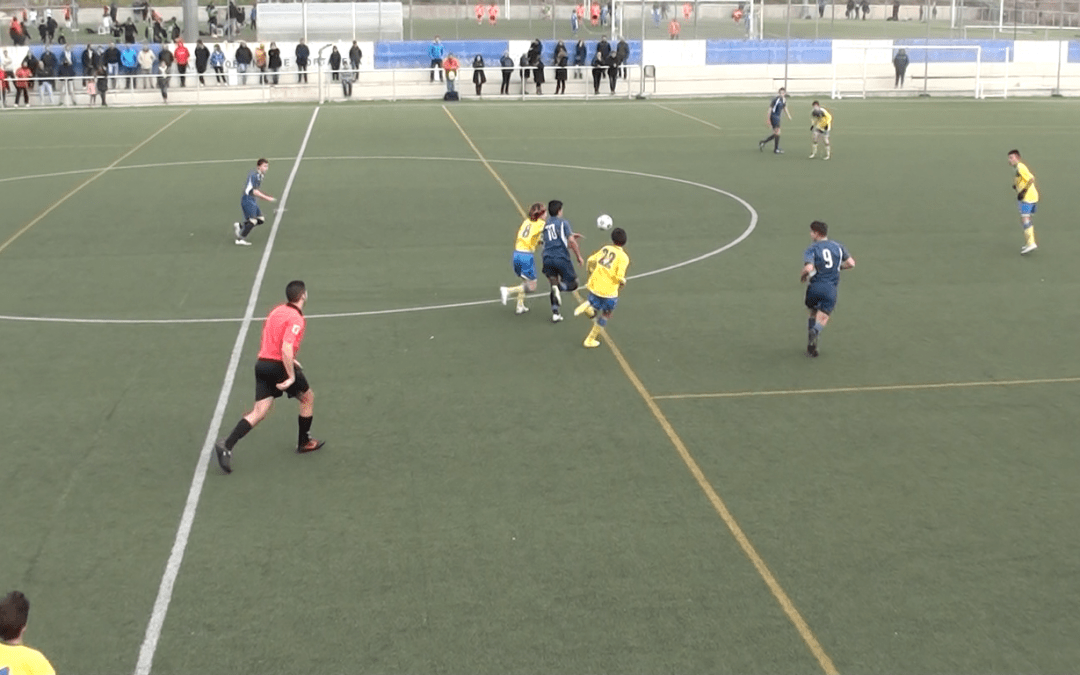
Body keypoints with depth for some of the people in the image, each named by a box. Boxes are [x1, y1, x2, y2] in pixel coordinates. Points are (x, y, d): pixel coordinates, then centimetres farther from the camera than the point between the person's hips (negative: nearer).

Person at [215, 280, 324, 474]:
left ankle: (226, 445, -13)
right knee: (307, 398, 18)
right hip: (278, 366, -7)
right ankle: (304, 442, 29)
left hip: (262, 363, 7)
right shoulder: (296, 319, -14)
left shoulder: (277, 310, 13)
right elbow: (286, 348, -25)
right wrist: (291, 376, -22)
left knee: (259, 412, 3)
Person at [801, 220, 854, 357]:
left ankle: (811, 346, 11)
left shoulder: (811, 249, -3)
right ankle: (815, 331, -36)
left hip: (814, 287, -1)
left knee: (813, 315, 19)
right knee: (822, 319, -1)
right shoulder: (837, 246, 10)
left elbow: (809, 268, -19)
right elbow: (851, 263, 8)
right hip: (831, 289, 1)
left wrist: (803, 276, 2)